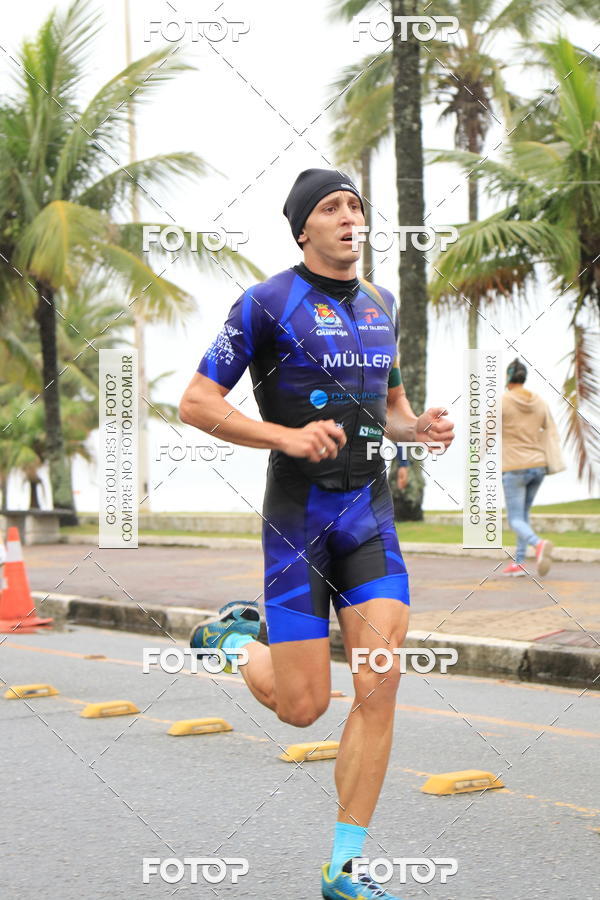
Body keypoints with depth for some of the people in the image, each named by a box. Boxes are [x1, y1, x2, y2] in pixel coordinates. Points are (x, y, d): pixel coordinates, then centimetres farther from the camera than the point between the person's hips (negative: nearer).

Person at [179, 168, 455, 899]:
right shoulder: (267, 303, -7)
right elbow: (195, 404, -8)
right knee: (303, 706, -3)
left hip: (369, 512, 5)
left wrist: (421, 425, 1)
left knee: (380, 686, -10)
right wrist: (285, 436, -21)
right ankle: (236, 636, 32)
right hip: (298, 512, -5)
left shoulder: (380, 305, 13)